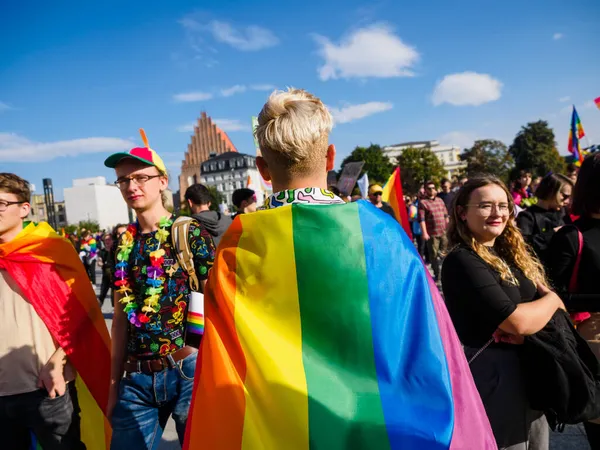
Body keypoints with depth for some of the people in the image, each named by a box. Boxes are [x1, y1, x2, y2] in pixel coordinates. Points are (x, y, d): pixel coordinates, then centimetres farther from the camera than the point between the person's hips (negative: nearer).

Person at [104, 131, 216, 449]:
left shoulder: (190, 232, -7)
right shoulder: (123, 243, 5)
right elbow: (121, 317, 9)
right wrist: (114, 383, 10)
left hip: (189, 369, -3)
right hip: (137, 378, 4)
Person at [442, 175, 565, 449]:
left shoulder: (510, 254, 7)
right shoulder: (461, 261, -21)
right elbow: (517, 322, -24)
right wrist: (552, 300, -6)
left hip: (531, 377, 8)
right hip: (494, 383, -8)